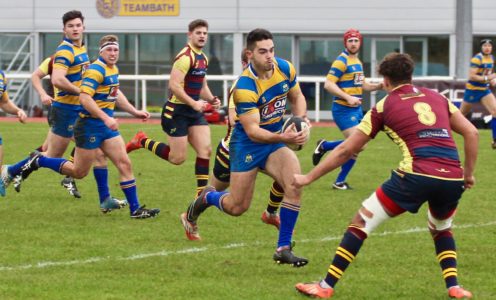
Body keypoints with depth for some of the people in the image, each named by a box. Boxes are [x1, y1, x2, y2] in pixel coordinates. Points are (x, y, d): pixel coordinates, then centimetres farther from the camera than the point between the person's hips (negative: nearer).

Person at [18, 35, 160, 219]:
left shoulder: (114, 69, 11)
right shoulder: (96, 69, -18)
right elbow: (85, 98, -27)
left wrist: (135, 112, 25)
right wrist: (106, 118, -32)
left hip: (107, 126, 8)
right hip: (90, 125, -8)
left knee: (124, 164, 1)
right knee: (79, 172, 2)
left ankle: (135, 209, 3)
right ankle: (38, 161, 18)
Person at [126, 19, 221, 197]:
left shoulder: (203, 58, 13)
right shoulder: (186, 57, -17)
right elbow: (174, 85, -24)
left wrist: (212, 99, 6)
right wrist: (194, 103, -25)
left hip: (194, 111, 8)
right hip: (177, 111, -8)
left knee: (205, 150, -5)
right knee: (178, 158, -5)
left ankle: (202, 194, -2)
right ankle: (142, 141, 16)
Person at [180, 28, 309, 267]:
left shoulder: (285, 68, -9)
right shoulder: (245, 87, -27)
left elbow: (297, 97, 10)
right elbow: (252, 130, -29)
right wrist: (283, 137, -43)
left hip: (275, 140, 5)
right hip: (247, 145, -5)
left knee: (295, 186, -21)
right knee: (237, 207, 1)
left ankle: (284, 249, -10)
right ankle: (205, 198, 37)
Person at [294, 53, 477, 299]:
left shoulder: (384, 106, 14)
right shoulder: (437, 98, 23)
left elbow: (345, 151, 16)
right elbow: (471, 133, 16)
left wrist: (308, 178, 23)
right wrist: (469, 174, 24)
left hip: (417, 175, -4)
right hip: (453, 178, 4)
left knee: (363, 220, 10)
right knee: (441, 228, 34)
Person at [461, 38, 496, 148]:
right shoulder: (477, 59, -19)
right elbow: (471, 76, -24)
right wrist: (487, 78, -27)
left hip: (485, 90, 6)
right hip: (473, 89, -6)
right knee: (461, 114, 8)